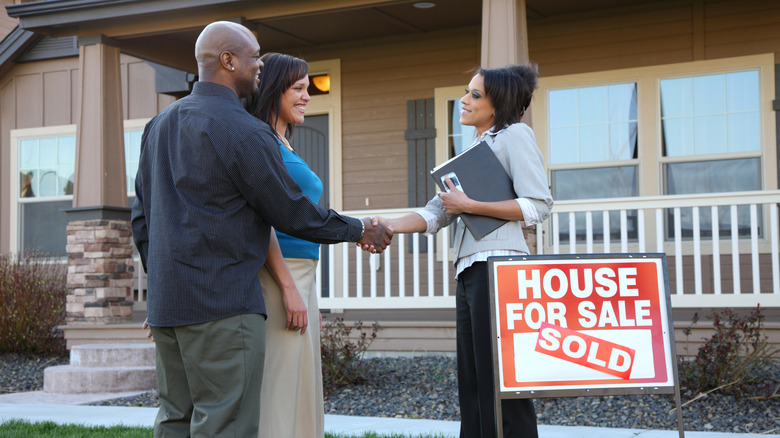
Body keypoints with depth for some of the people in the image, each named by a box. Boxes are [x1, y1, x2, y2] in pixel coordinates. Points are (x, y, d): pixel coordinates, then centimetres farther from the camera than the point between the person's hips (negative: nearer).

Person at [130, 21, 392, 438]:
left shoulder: (159, 125, 15)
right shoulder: (244, 131, -11)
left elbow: (141, 216, 19)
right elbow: (292, 213, -7)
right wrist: (358, 230, 8)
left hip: (165, 304, 9)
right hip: (223, 303, -8)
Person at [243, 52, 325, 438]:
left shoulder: (284, 145, 20)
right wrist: (289, 287, -22)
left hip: (299, 276, 10)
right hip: (276, 277, -10)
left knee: (300, 388, 11)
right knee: (279, 388, -9)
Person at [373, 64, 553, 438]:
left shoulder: (515, 134, 1)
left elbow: (537, 206, -11)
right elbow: (438, 212, 17)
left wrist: (469, 205, -12)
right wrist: (391, 226, 2)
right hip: (469, 269, 9)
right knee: (472, 383, 8)